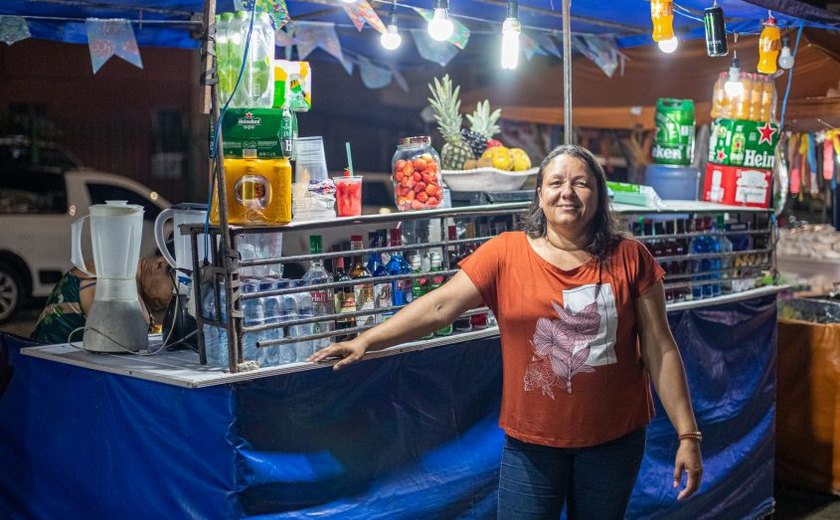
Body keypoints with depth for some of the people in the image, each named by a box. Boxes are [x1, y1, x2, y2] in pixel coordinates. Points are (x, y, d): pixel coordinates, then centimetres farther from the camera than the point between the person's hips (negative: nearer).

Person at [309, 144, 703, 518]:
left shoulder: (629, 258, -4)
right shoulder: (505, 253, -6)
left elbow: (660, 351, -2)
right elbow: (440, 305, -10)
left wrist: (687, 434, -3)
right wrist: (366, 340, -19)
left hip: (615, 440, 1)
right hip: (531, 441, -1)